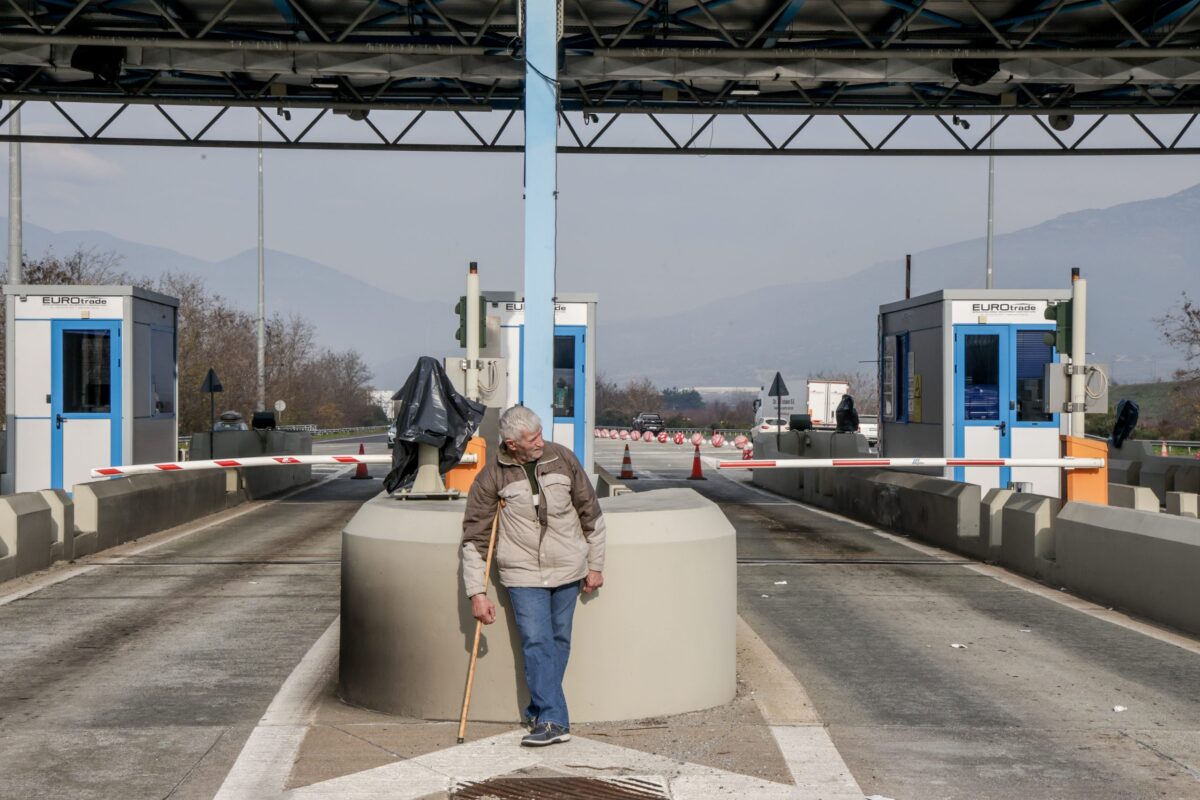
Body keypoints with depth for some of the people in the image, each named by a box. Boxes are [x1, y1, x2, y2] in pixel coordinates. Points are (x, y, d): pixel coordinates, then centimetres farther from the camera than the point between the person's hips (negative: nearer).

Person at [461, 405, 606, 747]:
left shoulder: (562, 459, -1)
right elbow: (474, 538, -4)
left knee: (559, 641, 8)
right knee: (536, 643, -11)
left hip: (567, 570, 3)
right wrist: (477, 593, -8)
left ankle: (538, 713, 21)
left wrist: (596, 565, 11)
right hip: (524, 575, -2)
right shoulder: (492, 476, -8)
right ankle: (554, 721, -9)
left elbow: (591, 513, 9)